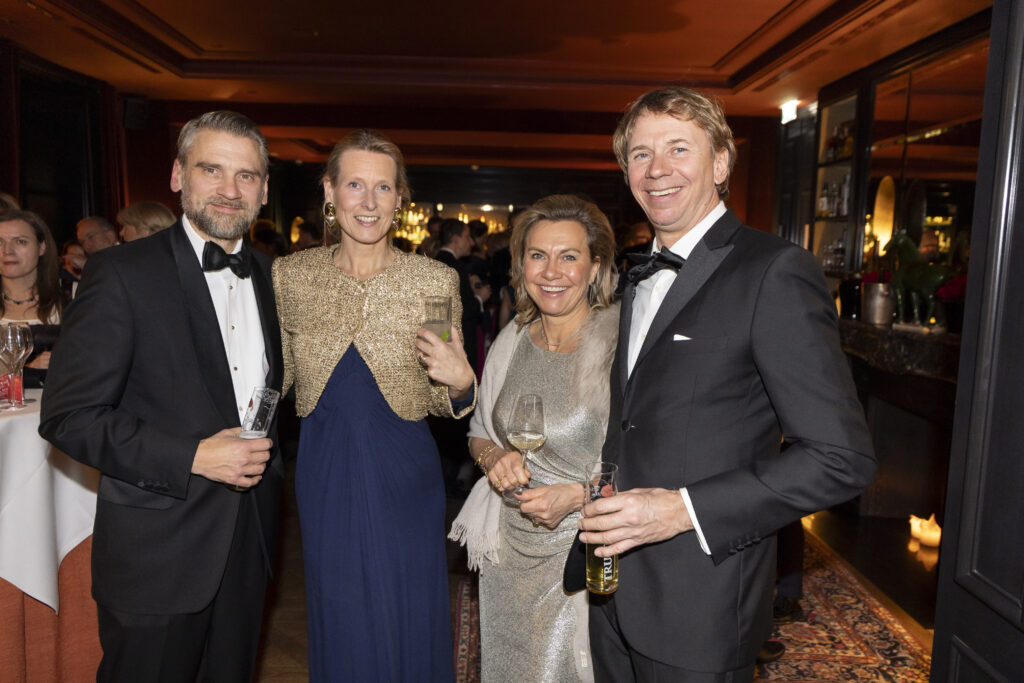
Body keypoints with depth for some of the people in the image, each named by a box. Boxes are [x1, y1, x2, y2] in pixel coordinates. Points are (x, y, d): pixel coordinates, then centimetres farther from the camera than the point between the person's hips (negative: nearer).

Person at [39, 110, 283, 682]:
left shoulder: (270, 276, 7)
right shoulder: (122, 274, -11)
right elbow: (68, 416, -14)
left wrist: (270, 456, 5)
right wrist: (192, 458, -21)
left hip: (249, 544, 5)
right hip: (157, 553, -5)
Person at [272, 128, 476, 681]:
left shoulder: (436, 281, -9)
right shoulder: (290, 276, -4)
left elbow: (446, 402, -1)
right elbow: (273, 382, 10)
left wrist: (461, 384, -21)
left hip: (403, 475, -1)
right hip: (324, 474, 2)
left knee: (409, 626, 15)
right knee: (338, 631, 19)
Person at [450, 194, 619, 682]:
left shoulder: (625, 344, -18)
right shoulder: (512, 339, -1)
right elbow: (480, 432, 11)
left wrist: (579, 494, -25)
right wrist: (495, 458, -11)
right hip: (509, 552, 5)